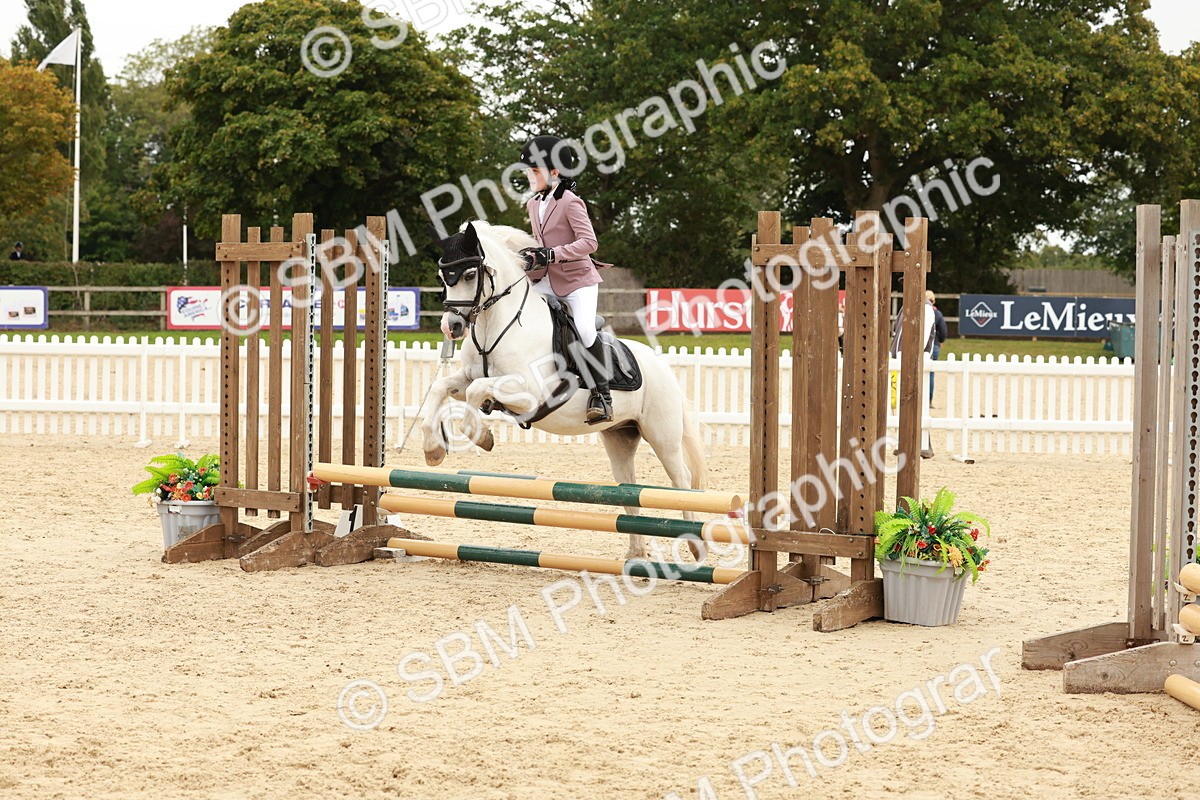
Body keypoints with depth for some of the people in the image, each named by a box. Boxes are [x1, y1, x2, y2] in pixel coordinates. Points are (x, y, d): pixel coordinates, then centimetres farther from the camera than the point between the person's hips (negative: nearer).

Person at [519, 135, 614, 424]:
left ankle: (601, 395, -18)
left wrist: (552, 254, -28)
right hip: (547, 281, 8)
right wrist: (532, 256, 2)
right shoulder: (533, 204, 12)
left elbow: (589, 242, -19)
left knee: (585, 328, -27)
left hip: (578, 279, -8)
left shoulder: (570, 202, -12)